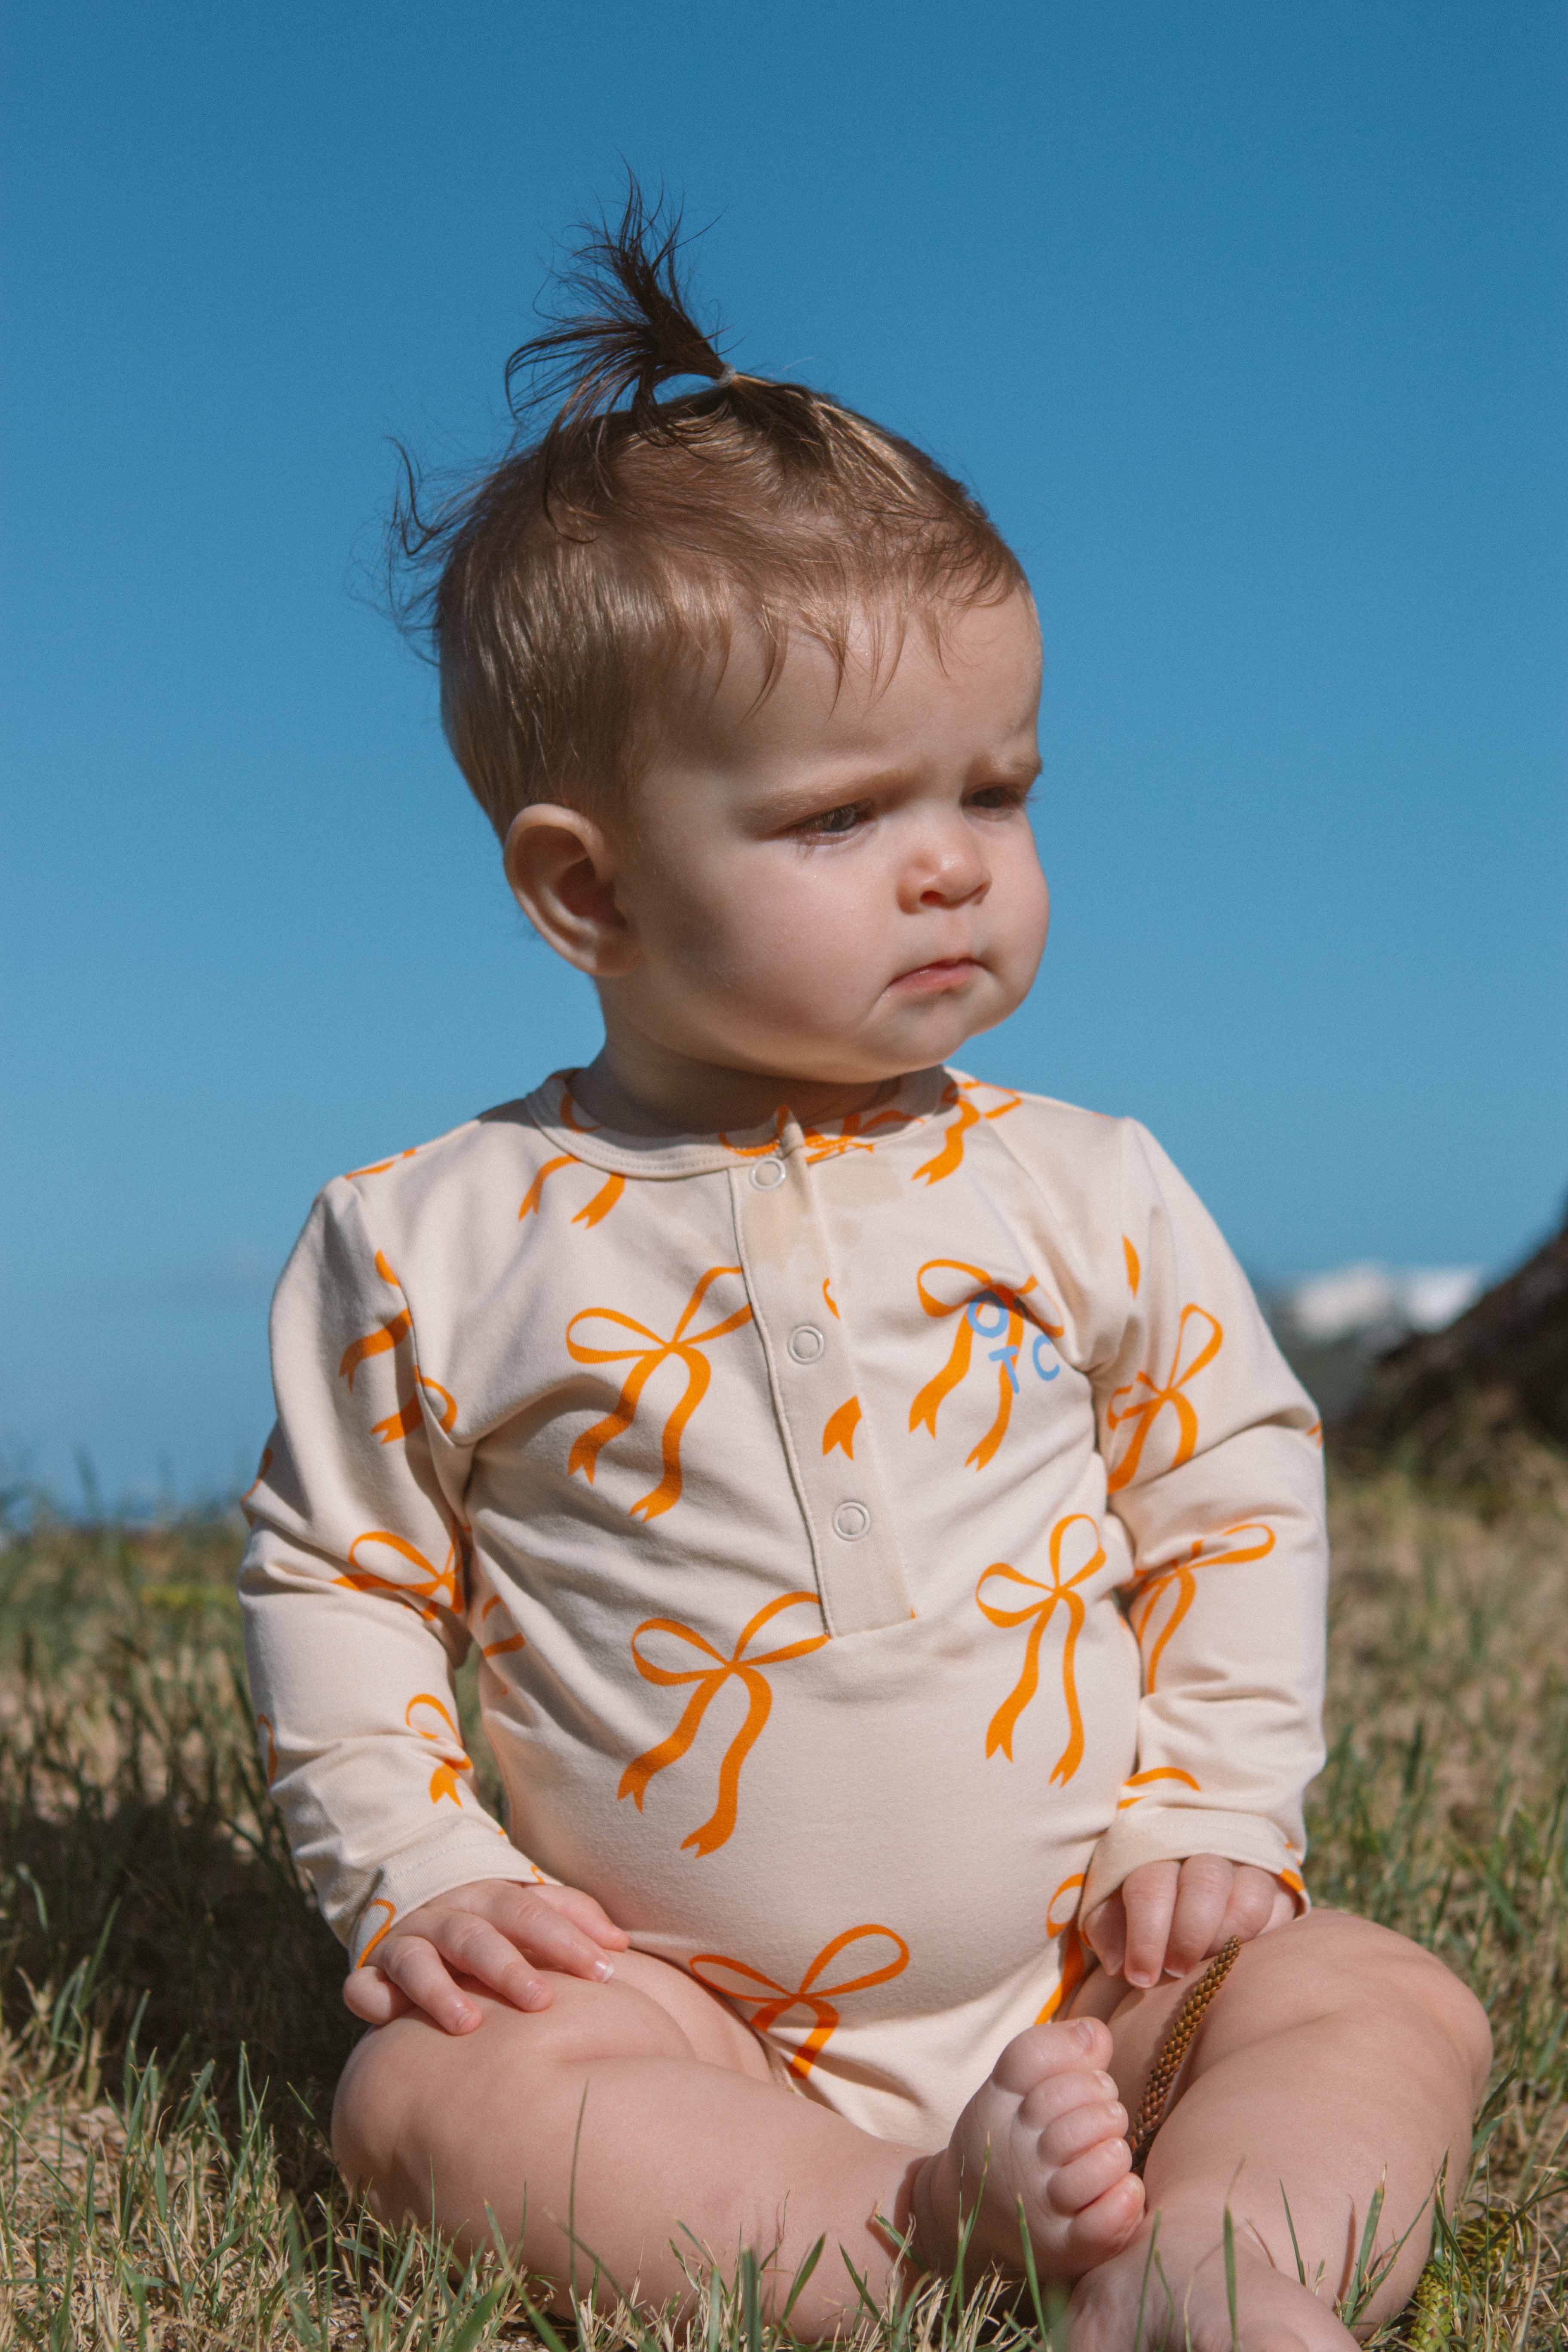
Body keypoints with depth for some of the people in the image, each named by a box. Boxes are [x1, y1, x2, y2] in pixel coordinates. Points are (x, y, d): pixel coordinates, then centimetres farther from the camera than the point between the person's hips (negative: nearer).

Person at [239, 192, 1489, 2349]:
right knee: (426, 2093, -25)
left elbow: (1237, 1498, 10)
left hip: (1090, 1969, 2)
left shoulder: (1086, 1195, 1)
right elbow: (335, 1577, 5)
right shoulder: (431, 1244, -4)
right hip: (676, 1997, -1)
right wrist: (416, 1874, -4)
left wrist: (1216, 1811, 0)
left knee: (1390, 2008, -17)